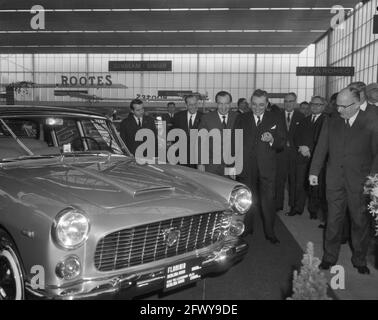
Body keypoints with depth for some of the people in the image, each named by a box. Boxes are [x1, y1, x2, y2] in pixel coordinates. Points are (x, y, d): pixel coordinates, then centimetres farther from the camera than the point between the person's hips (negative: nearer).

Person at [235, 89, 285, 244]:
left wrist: (272, 140, -17)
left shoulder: (274, 119, 6)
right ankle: (246, 229, 26)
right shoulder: (241, 119, 7)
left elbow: (282, 143, 5)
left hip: (267, 167, -1)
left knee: (268, 200, -2)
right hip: (246, 167, 1)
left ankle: (270, 232, 11)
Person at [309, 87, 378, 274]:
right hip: (335, 180, 2)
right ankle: (330, 257, 23)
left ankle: (360, 261, 27)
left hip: (360, 182, -2)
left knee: (361, 222, 9)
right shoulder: (331, 123, 5)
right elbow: (321, 149, 7)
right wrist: (314, 172, 2)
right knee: (333, 220, 9)